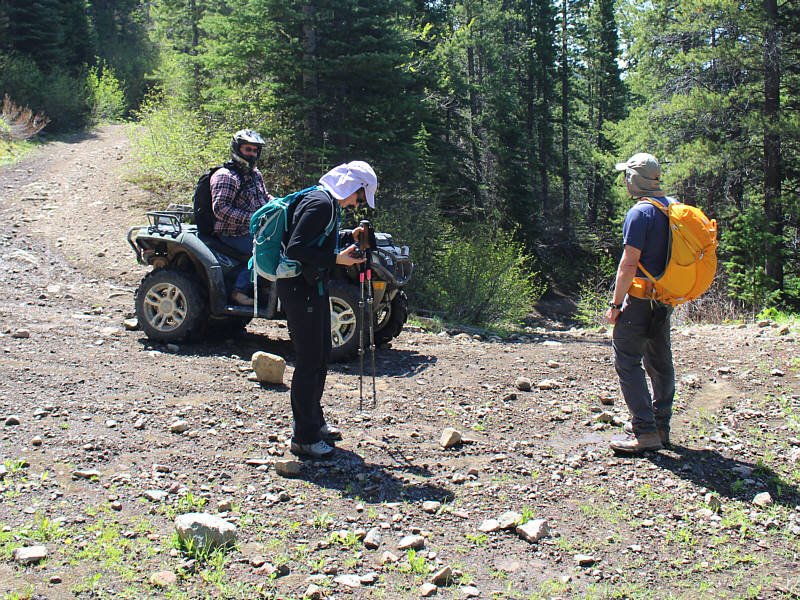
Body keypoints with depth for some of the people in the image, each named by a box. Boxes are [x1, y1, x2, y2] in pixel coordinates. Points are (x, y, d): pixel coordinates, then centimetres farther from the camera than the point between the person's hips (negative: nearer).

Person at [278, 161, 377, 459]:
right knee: (309, 361, -5)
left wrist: (349, 237, 13)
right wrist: (336, 258, -24)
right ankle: (304, 437, 4)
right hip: (299, 289, -11)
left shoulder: (328, 203, 12)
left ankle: (314, 423, 32)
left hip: (314, 287, 11)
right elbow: (295, 249, -24)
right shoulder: (320, 204, -19)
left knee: (321, 356, 18)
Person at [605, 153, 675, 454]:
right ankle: (660, 426, 23)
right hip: (666, 300, 9)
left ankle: (645, 432, -8)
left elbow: (629, 263, -19)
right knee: (660, 361, 15)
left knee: (627, 361, -5)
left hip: (641, 299, -9)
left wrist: (615, 304, -13)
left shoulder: (640, 213, -16)